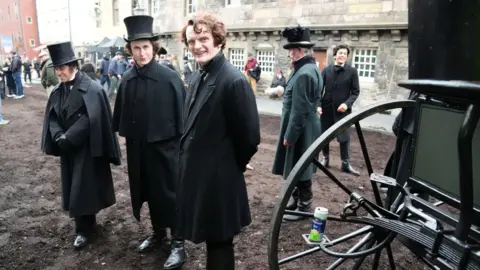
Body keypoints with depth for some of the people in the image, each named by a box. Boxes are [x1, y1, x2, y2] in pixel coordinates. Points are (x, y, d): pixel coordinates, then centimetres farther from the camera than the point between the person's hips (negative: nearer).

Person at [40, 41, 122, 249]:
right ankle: (86, 224, 33)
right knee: (73, 188, 15)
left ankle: (84, 229, 18)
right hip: (67, 149, 7)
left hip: (88, 149, -7)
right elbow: (51, 118, 4)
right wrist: (59, 137, -15)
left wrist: (68, 138, -22)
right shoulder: (57, 92, 6)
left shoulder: (91, 89, -15)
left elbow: (91, 119, -22)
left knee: (84, 187, 0)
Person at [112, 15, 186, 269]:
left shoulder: (169, 77, -12)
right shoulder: (127, 79, 1)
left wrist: (181, 144, -11)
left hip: (164, 146, -5)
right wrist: (124, 137, 7)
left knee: (169, 194, 4)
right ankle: (158, 233, 37)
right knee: (147, 192, 17)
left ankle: (178, 243, 18)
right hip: (137, 148, 5)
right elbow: (120, 114, 7)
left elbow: (181, 113, -11)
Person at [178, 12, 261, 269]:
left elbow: (249, 136, -16)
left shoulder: (234, 80, -19)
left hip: (219, 176, -8)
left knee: (219, 240, 9)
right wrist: (188, 157, 11)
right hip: (196, 171, 8)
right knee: (210, 237, 22)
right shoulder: (197, 77, 8)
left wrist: (234, 166, -3)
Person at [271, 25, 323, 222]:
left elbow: (299, 110, -23)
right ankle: (297, 199, 35)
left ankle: (304, 207, 18)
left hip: (300, 130, -10)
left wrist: (289, 135, -18)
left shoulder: (304, 74, -22)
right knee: (297, 168, 20)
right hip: (304, 129, 10)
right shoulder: (310, 69, 10)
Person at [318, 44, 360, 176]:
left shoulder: (352, 71, -1)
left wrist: (347, 103, -17)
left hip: (343, 109, -1)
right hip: (327, 108, 2)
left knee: (344, 137, 3)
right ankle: (325, 158, 26)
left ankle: (345, 163, 13)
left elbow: (355, 91, -1)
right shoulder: (326, 70, 2)